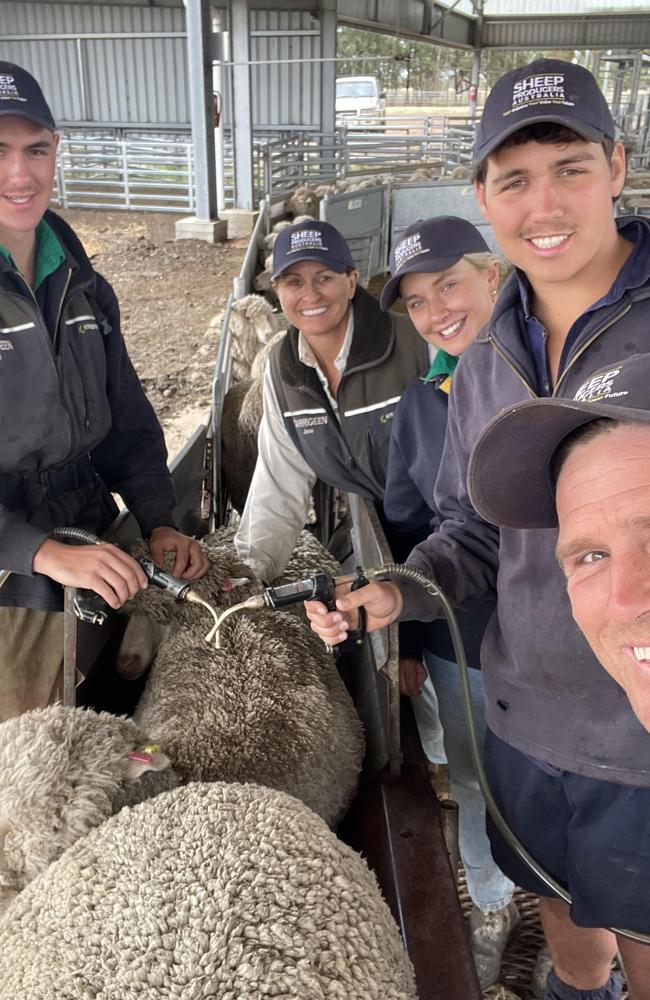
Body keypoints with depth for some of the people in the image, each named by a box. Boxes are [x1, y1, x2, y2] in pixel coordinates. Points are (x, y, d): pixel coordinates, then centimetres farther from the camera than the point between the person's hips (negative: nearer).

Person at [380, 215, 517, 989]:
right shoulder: (419, 404, 1)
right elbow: (406, 529, 7)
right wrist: (405, 639, 7)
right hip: (458, 647, 3)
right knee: (475, 788, 21)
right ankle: (492, 910, 49)